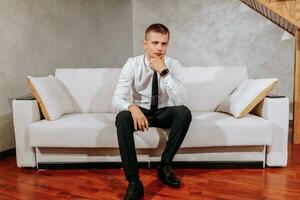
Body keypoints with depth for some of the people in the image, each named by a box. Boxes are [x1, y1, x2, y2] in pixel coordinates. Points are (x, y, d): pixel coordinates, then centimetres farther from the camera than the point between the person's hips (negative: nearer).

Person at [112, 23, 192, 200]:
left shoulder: (174, 65, -11)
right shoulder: (133, 63, -13)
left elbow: (180, 101, -24)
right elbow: (117, 99, -21)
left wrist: (164, 72, -31)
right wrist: (132, 107, -44)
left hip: (164, 113, 1)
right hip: (140, 112, 0)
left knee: (184, 113, -31)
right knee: (122, 117, -33)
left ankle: (165, 165, -13)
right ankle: (134, 181, -28)